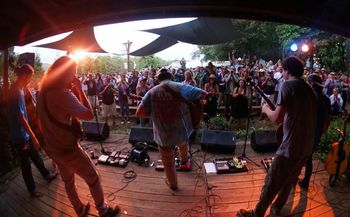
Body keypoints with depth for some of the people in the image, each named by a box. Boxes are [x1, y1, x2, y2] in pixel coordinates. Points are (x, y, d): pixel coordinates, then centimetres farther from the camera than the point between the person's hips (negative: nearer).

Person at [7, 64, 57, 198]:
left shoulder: (16, 89, 5)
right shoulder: (17, 92, -24)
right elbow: (21, 117, -27)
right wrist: (34, 137, -24)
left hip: (23, 133, 9)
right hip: (20, 136, -9)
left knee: (35, 155, 23)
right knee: (25, 163, 8)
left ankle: (47, 175, 43)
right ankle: (32, 190, 26)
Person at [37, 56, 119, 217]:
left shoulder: (44, 92, 1)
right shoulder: (63, 93, -26)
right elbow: (89, 115, -25)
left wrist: (73, 90, 1)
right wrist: (79, 89, -17)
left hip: (53, 149, 9)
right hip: (68, 149, -9)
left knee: (68, 181, 25)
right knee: (93, 179, 11)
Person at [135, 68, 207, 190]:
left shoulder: (152, 92, -7)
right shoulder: (181, 87, -8)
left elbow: (139, 113, -11)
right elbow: (204, 94, -5)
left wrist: (153, 113, 7)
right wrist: (192, 100, 12)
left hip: (163, 135, -1)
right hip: (182, 131, 1)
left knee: (168, 163, 22)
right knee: (183, 144, 38)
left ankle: (173, 184, 44)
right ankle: (184, 161, 63)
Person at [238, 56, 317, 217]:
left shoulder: (287, 85, -14)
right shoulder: (309, 89, 9)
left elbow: (277, 119, -21)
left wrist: (266, 109, -3)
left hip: (291, 146, -8)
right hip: (307, 146, 8)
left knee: (271, 183, 5)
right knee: (289, 180, 24)